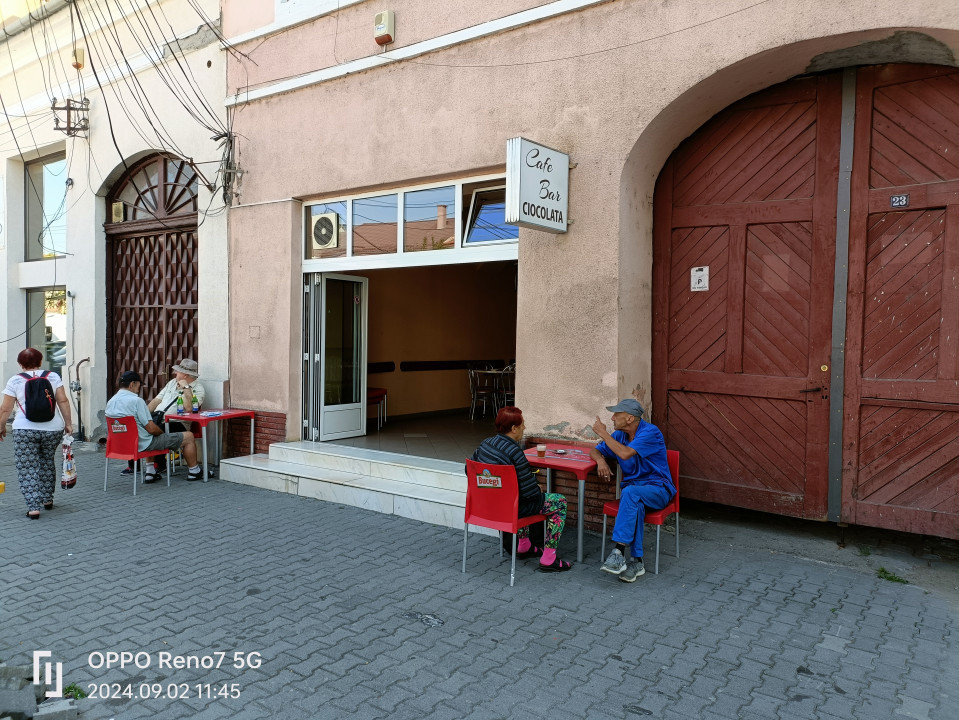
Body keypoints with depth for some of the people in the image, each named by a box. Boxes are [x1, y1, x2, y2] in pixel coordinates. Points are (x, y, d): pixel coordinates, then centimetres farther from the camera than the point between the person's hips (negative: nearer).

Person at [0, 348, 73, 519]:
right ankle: (47, 499, 28)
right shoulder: (53, 376, 5)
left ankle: (33, 507, -4)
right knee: (48, 462, 20)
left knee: (28, 468, 3)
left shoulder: (15, 381, 1)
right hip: (53, 428, 3)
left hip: (25, 430, -2)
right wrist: (68, 423, 6)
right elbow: (63, 401, 0)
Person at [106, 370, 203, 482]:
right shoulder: (136, 400, -22)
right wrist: (162, 432, 0)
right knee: (189, 436, 2)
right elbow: (151, 429, -21)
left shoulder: (110, 402, 4)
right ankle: (194, 471, 16)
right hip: (143, 445, -9)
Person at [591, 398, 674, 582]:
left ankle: (619, 550, -38)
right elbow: (595, 451, 18)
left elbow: (626, 453, -28)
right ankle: (636, 561, -30)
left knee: (630, 493, -37)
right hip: (633, 487, 5)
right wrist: (601, 460, -7)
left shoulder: (650, 432, -15)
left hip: (658, 489, -5)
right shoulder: (619, 435, 7)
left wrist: (603, 433, -18)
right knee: (635, 505, -33)